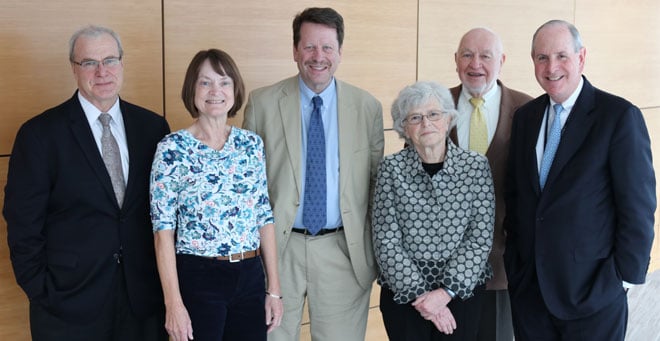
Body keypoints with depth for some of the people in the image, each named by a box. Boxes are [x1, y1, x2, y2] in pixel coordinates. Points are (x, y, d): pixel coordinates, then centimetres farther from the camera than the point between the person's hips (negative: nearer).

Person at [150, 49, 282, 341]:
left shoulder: (252, 144, 4)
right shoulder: (173, 148, -8)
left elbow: (264, 216, 7)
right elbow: (163, 229, -10)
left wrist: (274, 288, 5)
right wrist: (173, 303, -14)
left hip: (250, 278, 4)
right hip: (197, 280, -4)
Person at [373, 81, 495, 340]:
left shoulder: (476, 166, -3)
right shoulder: (391, 168, -4)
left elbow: (481, 238, -6)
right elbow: (386, 241, -6)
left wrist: (446, 291, -13)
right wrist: (419, 293, -12)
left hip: (462, 288, 0)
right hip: (403, 291, 0)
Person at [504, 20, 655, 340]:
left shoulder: (620, 115, -11)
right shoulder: (525, 116, 6)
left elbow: (638, 207, -11)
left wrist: (624, 276, -11)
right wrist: (514, 260, 7)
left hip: (592, 290, -4)